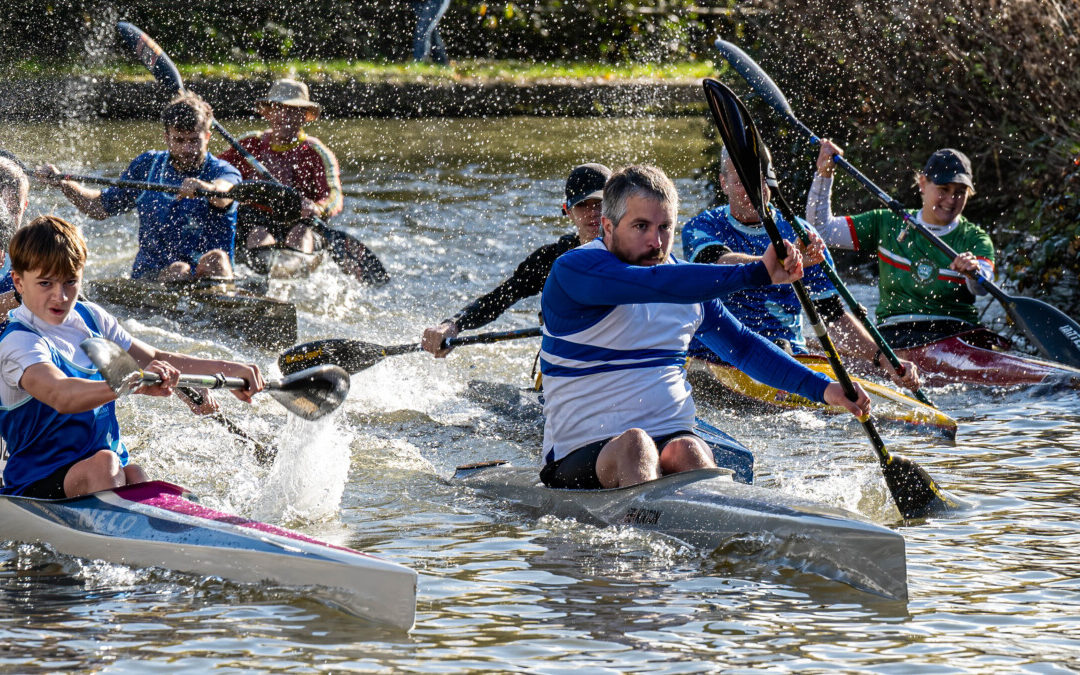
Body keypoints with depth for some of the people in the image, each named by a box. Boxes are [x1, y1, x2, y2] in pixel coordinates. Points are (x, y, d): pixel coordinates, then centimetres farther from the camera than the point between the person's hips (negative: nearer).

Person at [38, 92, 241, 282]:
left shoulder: (224, 172, -1)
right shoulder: (147, 165, 11)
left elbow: (222, 196, -28)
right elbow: (101, 207, 21)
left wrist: (204, 187, -52)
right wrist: (64, 184, 6)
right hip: (148, 275, 3)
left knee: (216, 259, -35)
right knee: (178, 271, -31)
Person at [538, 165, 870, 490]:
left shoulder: (689, 287, 15)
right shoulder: (572, 270, -8)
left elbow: (744, 346, 26)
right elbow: (658, 285, -24)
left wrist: (822, 389, 14)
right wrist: (755, 273, -28)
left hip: (673, 436, 5)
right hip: (583, 455, -5)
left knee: (685, 452, -30)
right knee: (634, 446, -37)